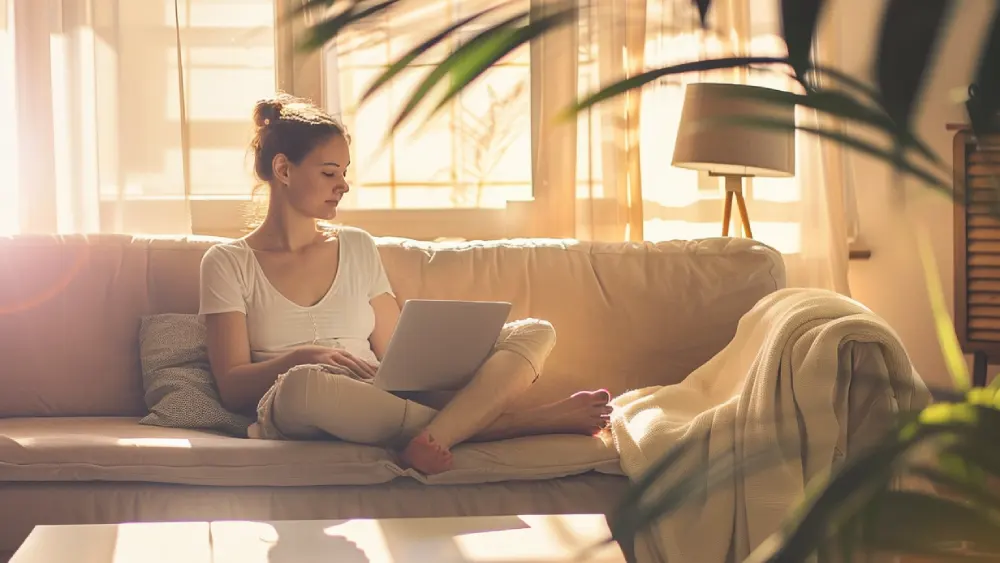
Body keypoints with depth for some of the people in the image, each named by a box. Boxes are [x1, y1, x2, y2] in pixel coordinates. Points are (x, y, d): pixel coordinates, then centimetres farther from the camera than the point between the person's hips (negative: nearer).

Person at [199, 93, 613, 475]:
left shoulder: (357, 248, 20)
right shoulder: (228, 263, 8)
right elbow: (231, 388, 0)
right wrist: (302, 358, -17)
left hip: (384, 403, 5)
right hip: (293, 419, -5)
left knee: (534, 333, -9)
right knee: (301, 384, -43)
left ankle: (432, 436, -41)